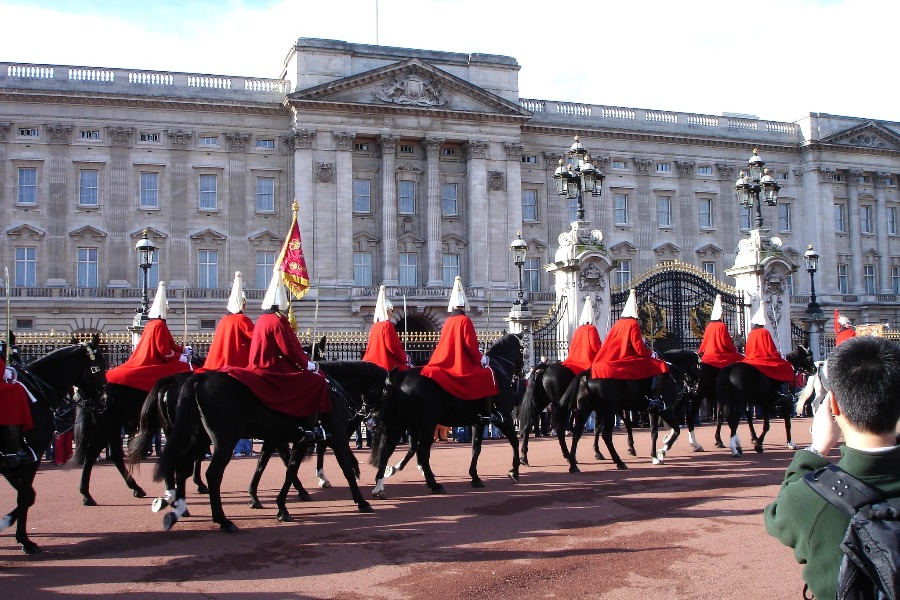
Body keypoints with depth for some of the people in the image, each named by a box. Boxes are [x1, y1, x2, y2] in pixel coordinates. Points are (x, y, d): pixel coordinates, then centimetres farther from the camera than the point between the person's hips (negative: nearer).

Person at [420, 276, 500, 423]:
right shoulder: (465, 321, -10)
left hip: (447, 365, 7)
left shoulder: (448, 322, 11)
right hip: (463, 366, -7)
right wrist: (480, 359, -2)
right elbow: (471, 345, -15)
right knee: (486, 375, -1)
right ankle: (488, 413, -9)